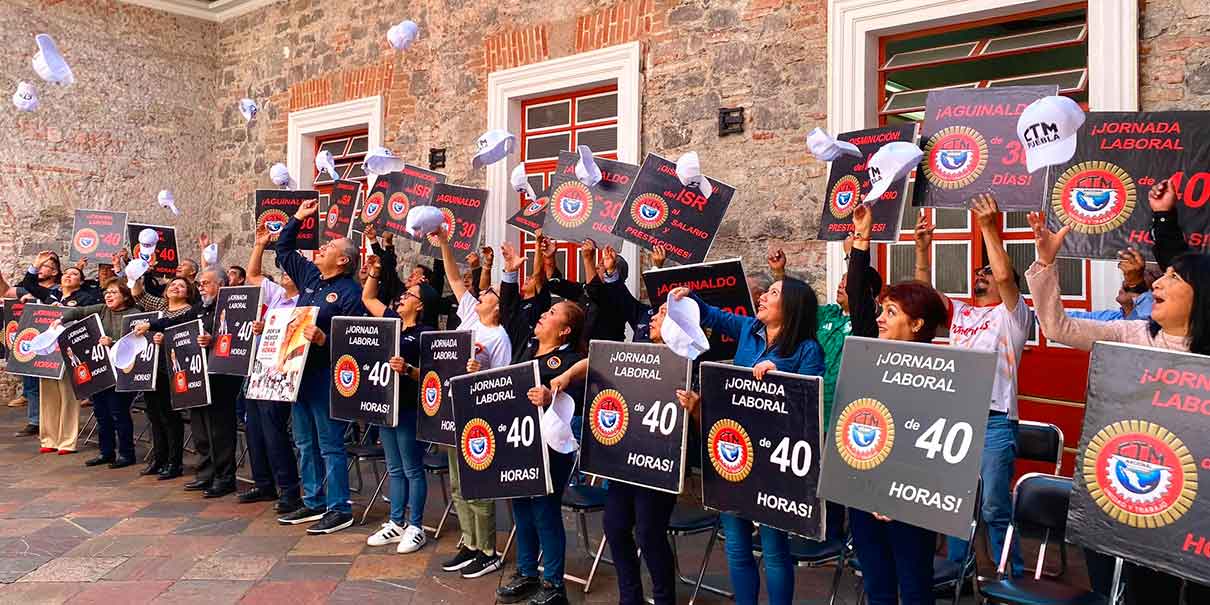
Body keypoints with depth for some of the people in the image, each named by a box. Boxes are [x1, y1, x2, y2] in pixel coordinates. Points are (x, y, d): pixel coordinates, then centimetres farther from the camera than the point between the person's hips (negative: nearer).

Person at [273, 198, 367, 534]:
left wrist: (324, 340, -31)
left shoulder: (350, 290, -12)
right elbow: (284, 250, 27)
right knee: (305, 442, 15)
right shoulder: (310, 275, 13)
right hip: (300, 371, 9)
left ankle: (339, 509, 7)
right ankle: (313, 502, 26)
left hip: (326, 374, -8)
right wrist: (297, 218, 21)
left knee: (330, 443, -2)